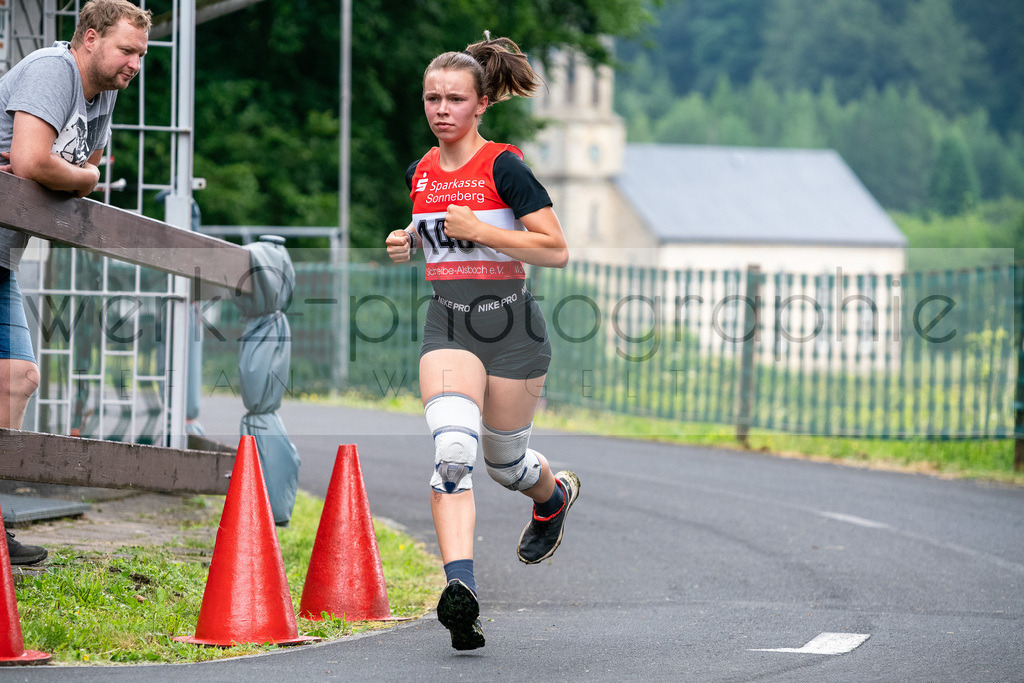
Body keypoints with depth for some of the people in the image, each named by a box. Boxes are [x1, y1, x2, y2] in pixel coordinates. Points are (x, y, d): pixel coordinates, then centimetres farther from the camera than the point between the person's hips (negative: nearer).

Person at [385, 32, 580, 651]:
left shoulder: (504, 166, -10)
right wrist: (409, 241, 6)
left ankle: (555, 494, 50)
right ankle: (461, 588, -32)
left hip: (511, 325, -3)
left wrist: (480, 229, -20)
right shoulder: (421, 174, 8)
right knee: (452, 449, -21)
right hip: (448, 326, 3)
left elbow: (557, 251, -13)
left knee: (504, 461, 12)